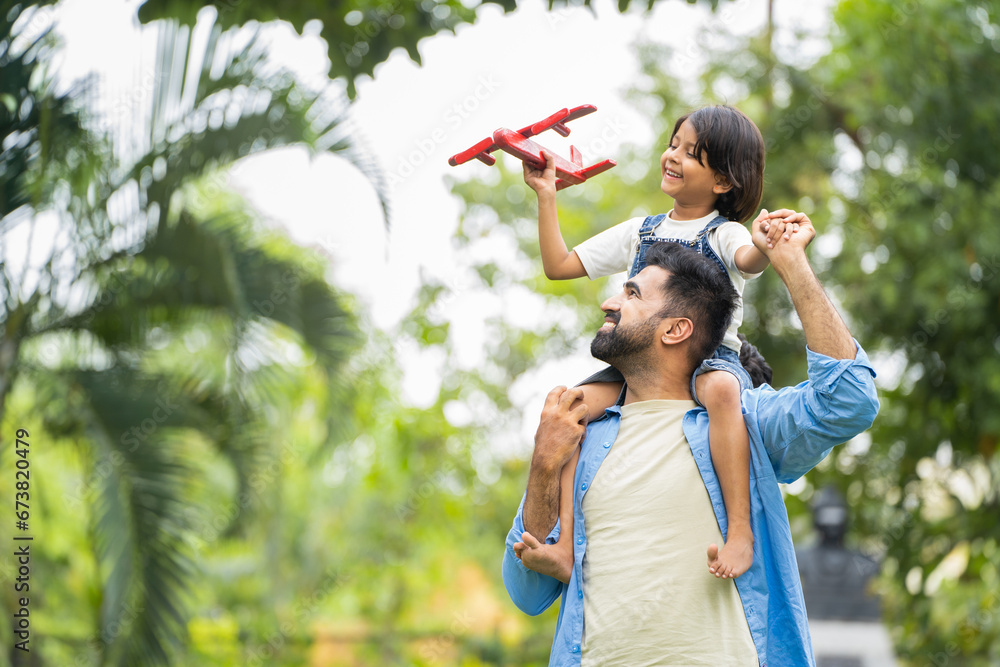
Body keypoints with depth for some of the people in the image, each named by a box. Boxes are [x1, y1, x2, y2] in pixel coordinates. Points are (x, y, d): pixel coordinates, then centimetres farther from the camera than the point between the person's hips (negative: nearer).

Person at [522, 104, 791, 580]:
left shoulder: (723, 234, 4)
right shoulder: (641, 232, 21)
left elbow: (748, 257, -22)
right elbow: (559, 266, 24)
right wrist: (546, 197, 19)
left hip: (710, 358, -5)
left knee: (721, 390, -41)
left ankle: (741, 529, -42)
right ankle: (567, 542, -22)